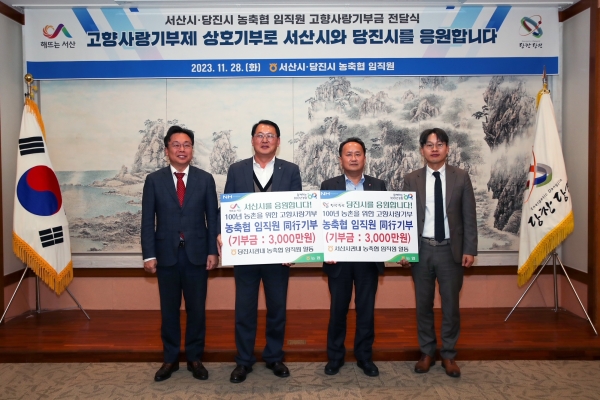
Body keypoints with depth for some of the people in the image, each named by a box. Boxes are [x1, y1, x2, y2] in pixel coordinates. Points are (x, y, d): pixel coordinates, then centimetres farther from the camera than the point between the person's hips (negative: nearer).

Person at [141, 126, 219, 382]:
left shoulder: (205, 179, 4)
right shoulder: (154, 180, 3)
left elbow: (213, 217, 2)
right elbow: (148, 221, 1)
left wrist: (213, 251, -5)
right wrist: (149, 255, -6)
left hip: (196, 253, 0)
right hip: (166, 254, 0)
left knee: (196, 309, 8)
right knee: (169, 310, 10)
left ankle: (194, 358, 23)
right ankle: (170, 359, 25)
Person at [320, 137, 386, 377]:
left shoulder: (378, 186, 6)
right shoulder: (328, 186, 3)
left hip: (368, 257, 1)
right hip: (339, 257, -1)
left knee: (366, 309, 9)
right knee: (338, 309, 9)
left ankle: (364, 356, 25)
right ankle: (335, 356, 24)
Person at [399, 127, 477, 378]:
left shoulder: (461, 178, 1)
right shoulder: (411, 180, 2)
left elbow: (469, 217, 1)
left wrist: (469, 249, -5)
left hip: (450, 250, 0)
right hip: (421, 249, 1)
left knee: (451, 305, 8)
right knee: (423, 304, 10)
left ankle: (448, 355, 24)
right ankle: (427, 353, 25)